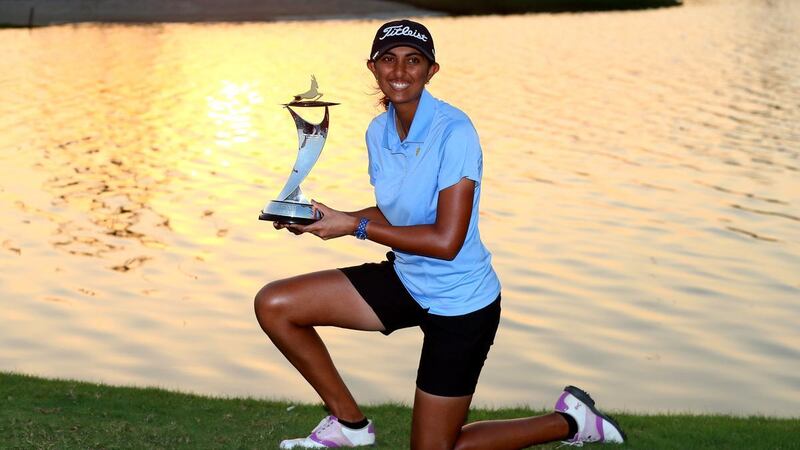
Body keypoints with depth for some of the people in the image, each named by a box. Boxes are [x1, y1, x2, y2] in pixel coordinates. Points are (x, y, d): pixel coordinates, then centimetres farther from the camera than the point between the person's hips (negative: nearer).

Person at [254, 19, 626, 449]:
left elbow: (446, 241, -27)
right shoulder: (379, 131, 0)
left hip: (458, 303, -7)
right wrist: (326, 218, -6)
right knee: (274, 305, -3)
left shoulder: (454, 132, -24)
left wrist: (356, 226, -22)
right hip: (405, 280, 7)